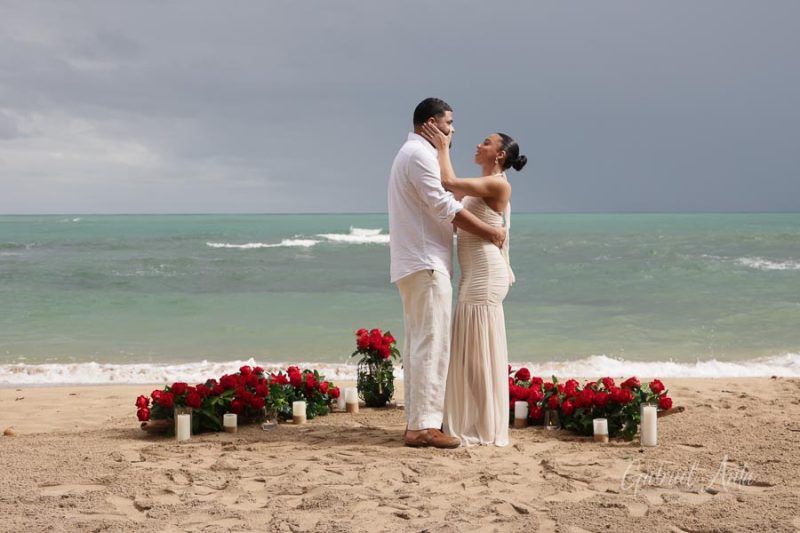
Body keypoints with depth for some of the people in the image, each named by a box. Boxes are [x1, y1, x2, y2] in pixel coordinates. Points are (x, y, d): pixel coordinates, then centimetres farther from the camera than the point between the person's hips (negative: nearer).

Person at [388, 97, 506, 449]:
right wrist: (490, 232, -9)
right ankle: (424, 425, -14)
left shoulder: (411, 153, 22)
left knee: (419, 343, 10)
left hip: (414, 264, 11)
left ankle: (417, 422, 12)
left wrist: (484, 230, 15)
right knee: (431, 343, -12)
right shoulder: (420, 154, -11)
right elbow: (445, 207, -17)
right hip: (426, 262, -11)